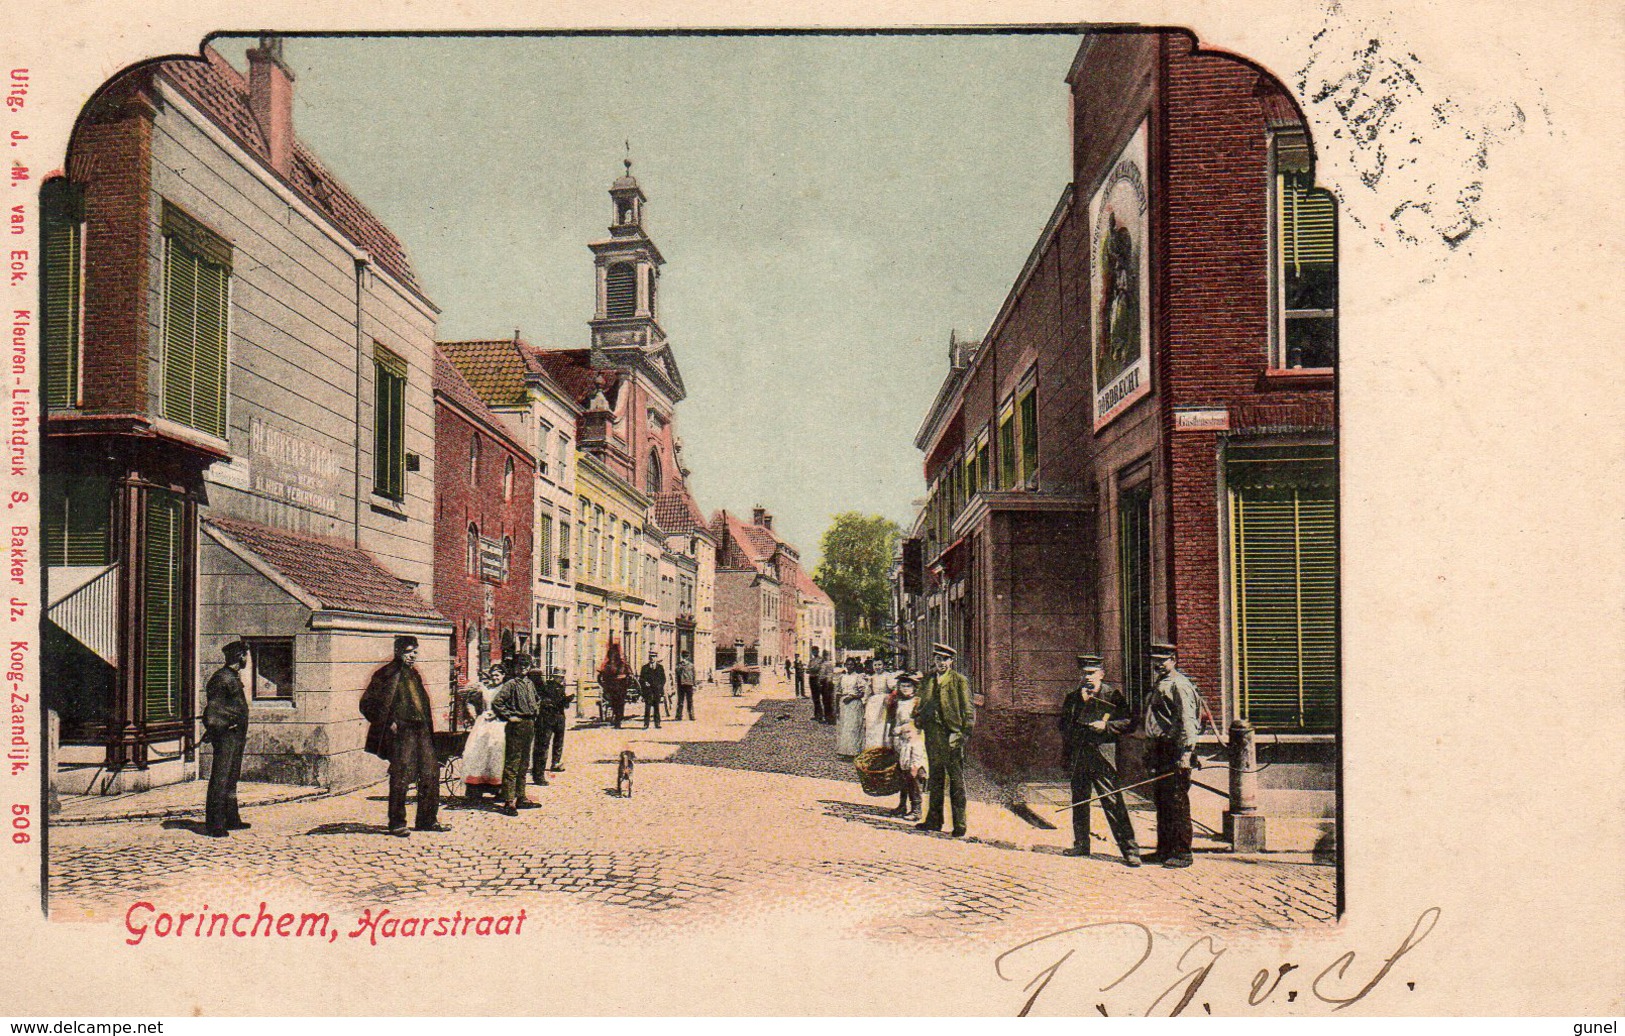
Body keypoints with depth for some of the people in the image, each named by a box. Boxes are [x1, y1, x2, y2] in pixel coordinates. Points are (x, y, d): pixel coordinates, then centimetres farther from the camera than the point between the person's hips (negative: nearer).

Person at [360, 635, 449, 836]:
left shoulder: (414, 674, 18)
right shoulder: (388, 674, -5)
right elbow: (367, 704, -8)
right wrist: (388, 723, -13)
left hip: (421, 731, 8)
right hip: (401, 732, -8)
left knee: (431, 773, 7)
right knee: (401, 776, -6)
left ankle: (428, 820, 16)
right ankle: (397, 823, 3)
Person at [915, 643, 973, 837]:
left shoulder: (960, 681, -2)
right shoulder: (928, 680, 13)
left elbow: (968, 709, -4)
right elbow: (922, 705, 21)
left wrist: (964, 732, -11)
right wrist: (920, 722, 8)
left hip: (952, 735, -5)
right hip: (932, 734, 5)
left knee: (956, 780, -1)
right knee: (935, 778, 14)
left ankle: (959, 826, 3)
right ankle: (934, 820, 23)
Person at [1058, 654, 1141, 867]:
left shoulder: (1112, 695, 1)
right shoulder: (1072, 697, 13)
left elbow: (1128, 722, 0)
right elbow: (1063, 725, 6)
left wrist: (1106, 725, -15)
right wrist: (1080, 704, -6)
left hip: (1103, 756, -5)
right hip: (1077, 758, 5)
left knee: (1113, 803, -10)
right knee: (1079, 802, 13)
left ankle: (1130, 849, -9)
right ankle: (1081, 844, 26)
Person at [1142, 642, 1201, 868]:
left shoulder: (1179, 685, -11)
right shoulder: (1160, 685, 20)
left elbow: (1187, 720, -20)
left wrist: (1186, 752, -26)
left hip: (1174, 751, -10)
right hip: (1159, 749, 10)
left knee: (1177, 803, -6)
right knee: (1161, 801, 14)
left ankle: (1182, 854, -2)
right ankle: (1164, 850, 22)